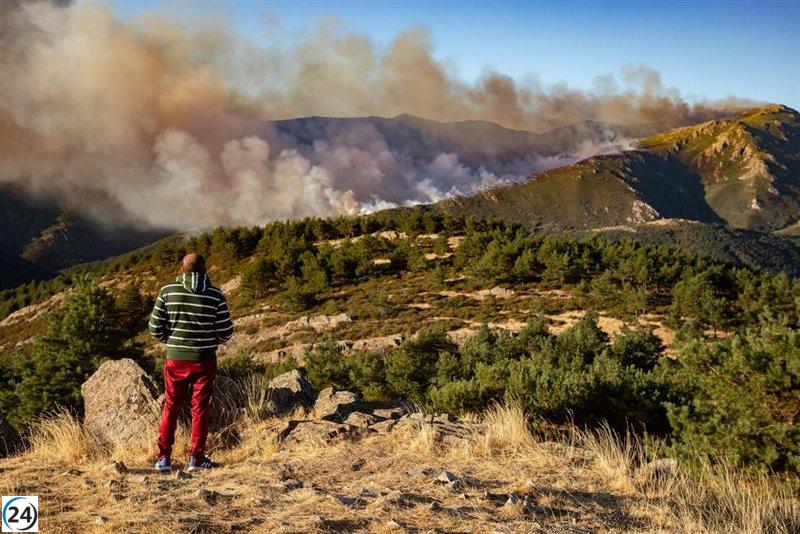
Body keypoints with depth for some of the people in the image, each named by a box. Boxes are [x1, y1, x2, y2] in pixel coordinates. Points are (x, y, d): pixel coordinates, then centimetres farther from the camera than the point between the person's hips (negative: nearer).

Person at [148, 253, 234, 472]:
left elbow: (155, 328, -3)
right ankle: (196, 457, 14)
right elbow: (226, 332, -5)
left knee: (171, 407, 15)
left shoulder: (167, 291, -6)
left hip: (175, 358, 1)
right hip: (205, 360, -1)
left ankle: (163, 457, 16)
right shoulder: (215, 295, -8)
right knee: (200, 408, 10)